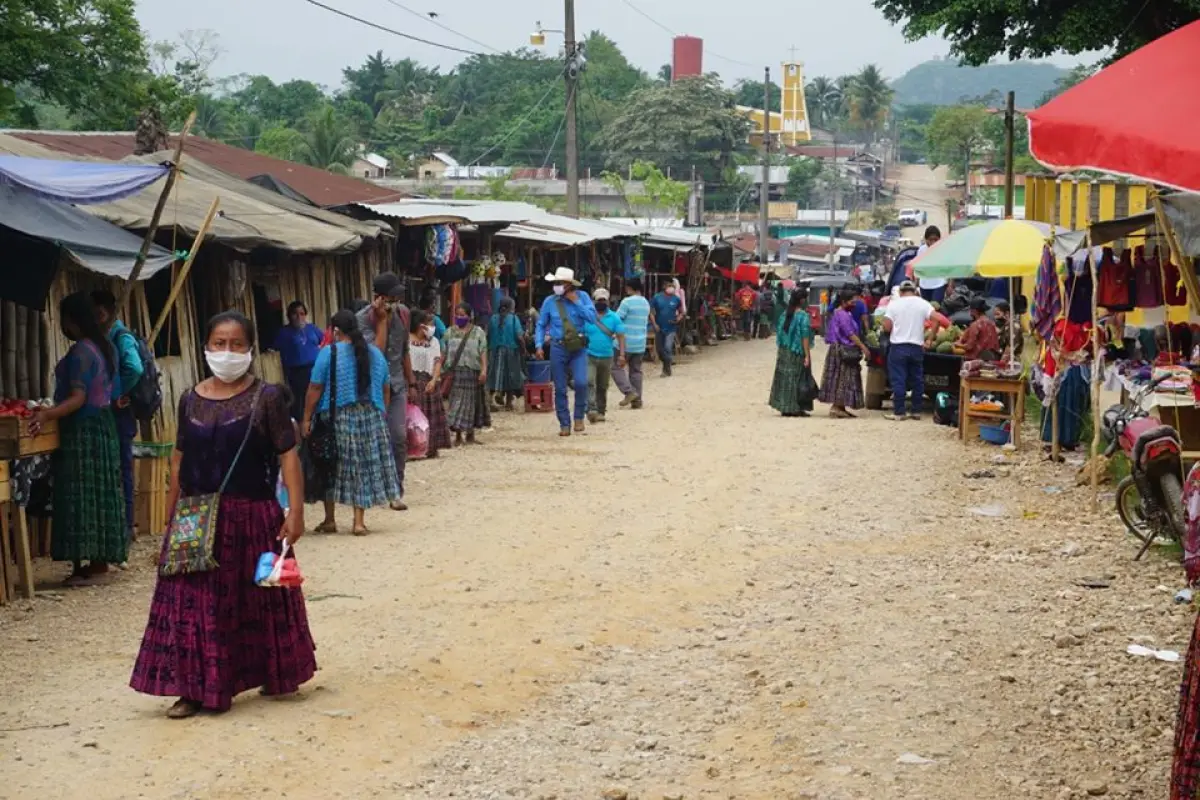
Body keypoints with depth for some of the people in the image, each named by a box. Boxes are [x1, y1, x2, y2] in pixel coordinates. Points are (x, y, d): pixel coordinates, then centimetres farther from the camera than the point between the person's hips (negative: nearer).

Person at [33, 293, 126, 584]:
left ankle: (82, 566, -7)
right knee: (100, 493, 12)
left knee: (79, 495, -7)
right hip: (103, 426, 9)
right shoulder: (106, 347, 11)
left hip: (82, 429, -9)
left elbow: (78, 398, -23)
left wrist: (47, 414, -35)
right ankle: (100, 559, 16)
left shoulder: (80, 352, -17)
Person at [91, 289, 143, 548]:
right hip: (106, 413, 9)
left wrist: (120, 395, -18)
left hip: (119, 414, -9)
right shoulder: (104, 338, 12)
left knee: (121, 470, -3)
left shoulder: (121, 337, -13)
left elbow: (135, 369, -30)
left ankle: (125, 526, 3)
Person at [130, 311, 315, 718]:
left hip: (251, 516, -3)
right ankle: (196, 688, 8)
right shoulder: (191, 400, 6)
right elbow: (179, 458, 12)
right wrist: (172, 513, 12)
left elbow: (288, 455, -8)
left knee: (257, 600, 8)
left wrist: (295, 510, -14)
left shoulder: (267, 397, -5)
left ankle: (277, 674, 27)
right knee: (194, 602, 1)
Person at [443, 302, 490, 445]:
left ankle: (470, 434, 15)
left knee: (472, 402, 6)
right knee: (456, 402, -4)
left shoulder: (478, 332, 6)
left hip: (473, 371, 0)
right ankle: (457, 435, -3)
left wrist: (484, 370, -11)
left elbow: (483, 352, -1)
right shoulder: (450, 332, 10)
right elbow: (444, 353, 9)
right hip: (455, 371, 0)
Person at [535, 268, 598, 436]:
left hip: (578, 348, -1)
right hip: (558, 348, 1)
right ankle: (564, 424, 16)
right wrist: (539, 345, -5)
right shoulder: (549, 302, 1)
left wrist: (576, 302, -15)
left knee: (581, 382, -17)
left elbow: (592, 317, -12)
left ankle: (579, 416, 6)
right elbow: (541, 325, 7)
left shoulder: (582, 297, -2)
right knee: (560, 389, 4)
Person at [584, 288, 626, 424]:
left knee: (602, 387, 11)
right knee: (589, 382, -19)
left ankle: (601, 411, 21)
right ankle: (591, 410, -27)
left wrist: (622, 355, -7)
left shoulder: (614, 317, 4)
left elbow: (621, 336, 2)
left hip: (606, 357, 2)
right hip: (589, 356, -2)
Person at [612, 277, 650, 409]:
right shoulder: (646, 303, 11)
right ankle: (637, 400, 10)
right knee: (636, 370, 12)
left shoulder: (627, 301, -13)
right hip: (640, 343, 7)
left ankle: (629, 391, -13)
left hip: (626, 342, -7)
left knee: (616, 367, 2)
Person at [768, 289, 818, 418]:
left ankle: (785, 408, 14)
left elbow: (779, 333, 10)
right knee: (797, 379, 2)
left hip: (784, 353, 6)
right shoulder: (803, 316, -13)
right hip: (797, 353, -6)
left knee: (785, 378, 11)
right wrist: (807, 355, -15)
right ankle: (796, 408, 5)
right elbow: (805, 337, -17)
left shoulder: (785, 315, 6)